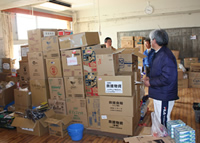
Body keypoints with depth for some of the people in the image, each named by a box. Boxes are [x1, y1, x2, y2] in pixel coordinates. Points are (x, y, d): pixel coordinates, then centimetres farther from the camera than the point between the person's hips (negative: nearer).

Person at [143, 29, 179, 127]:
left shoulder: (166, 56, -23)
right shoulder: (158, 54, 12)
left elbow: (166, 79, -27)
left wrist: (150, 82, -17)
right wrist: (149, 78, 7)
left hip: (164, 96, -10)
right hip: (158, 94, 10)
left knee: (163, 122, 1)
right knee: (158, 119, 22)